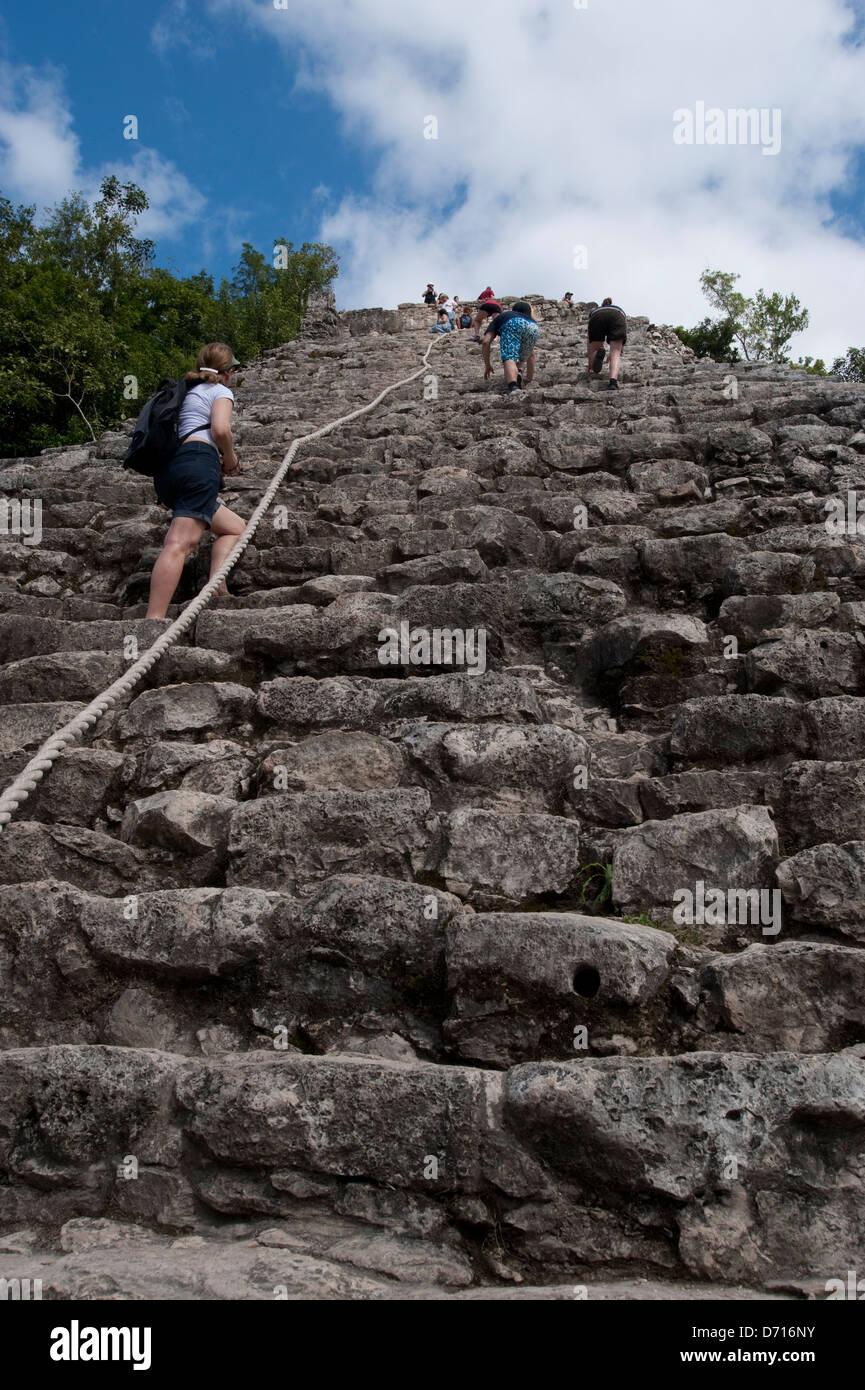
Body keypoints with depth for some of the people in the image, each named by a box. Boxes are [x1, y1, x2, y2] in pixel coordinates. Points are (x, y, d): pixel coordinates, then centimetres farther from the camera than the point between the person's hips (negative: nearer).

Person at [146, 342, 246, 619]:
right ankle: (154, 620, -36)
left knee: (235, 527, 21)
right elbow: (221, 429, -9)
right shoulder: (221, 391, 11)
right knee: (180, 544, -22)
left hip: (166, 471, 8)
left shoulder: (187, 391, 34)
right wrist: (230, 458, 9)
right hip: (197, 463, -8)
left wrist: (218, 459, 23)